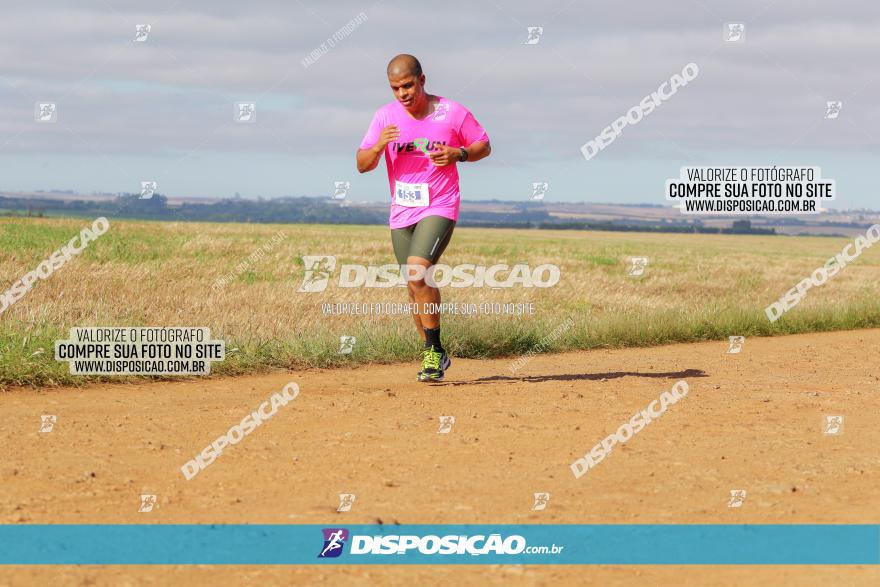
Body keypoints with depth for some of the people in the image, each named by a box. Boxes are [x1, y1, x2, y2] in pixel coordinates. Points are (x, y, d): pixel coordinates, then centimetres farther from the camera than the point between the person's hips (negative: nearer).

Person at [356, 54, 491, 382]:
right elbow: (362, 165, 0)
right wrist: (379, 146, -21)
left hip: (439, 208, -4)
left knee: (416, 273, -25)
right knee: (416, 289, 10)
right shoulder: (385, 116, 2)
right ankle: (434, 357, 26)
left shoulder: (452, 112, -5)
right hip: (401, 214, 4)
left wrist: (458, 154, -14)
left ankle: (434, 351, -14)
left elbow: (484, 146, 6)